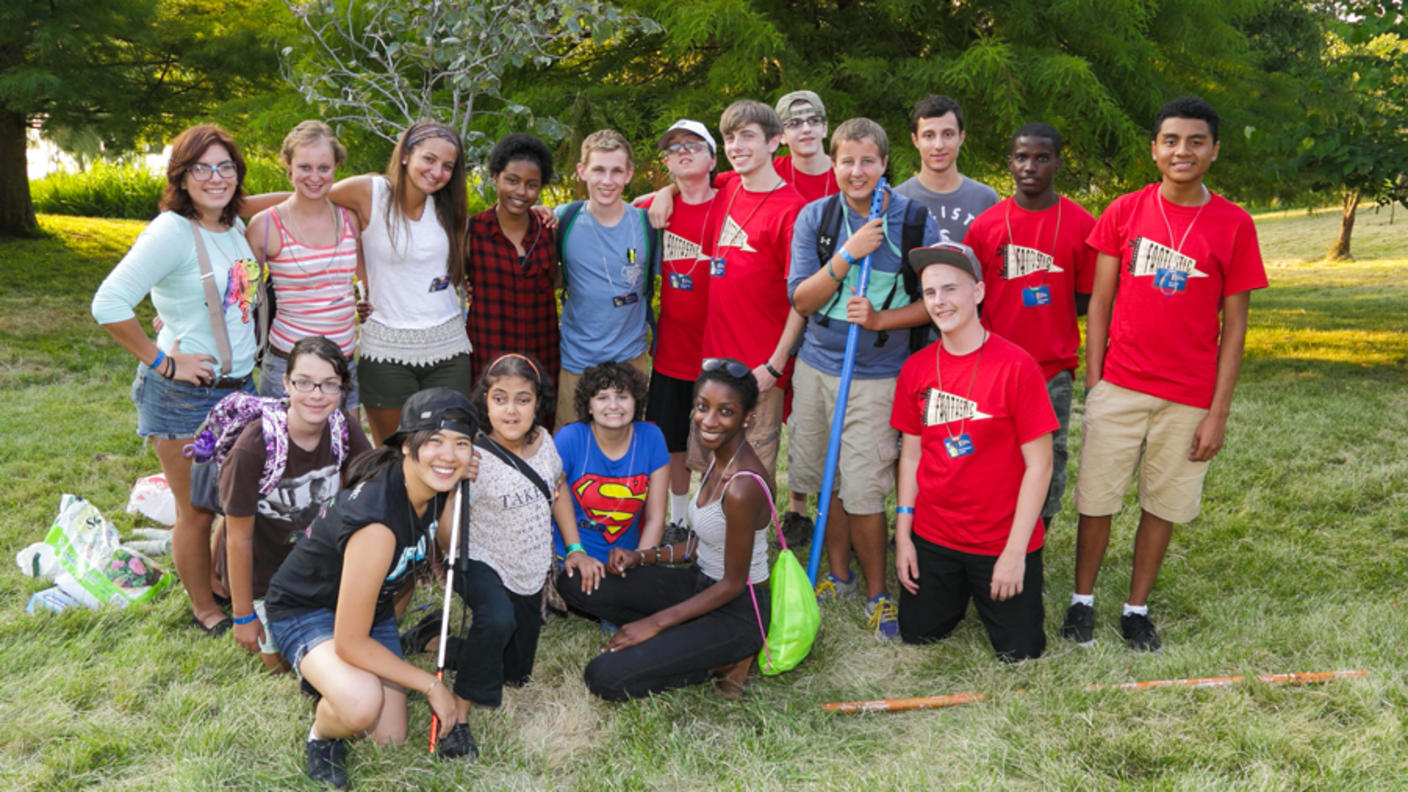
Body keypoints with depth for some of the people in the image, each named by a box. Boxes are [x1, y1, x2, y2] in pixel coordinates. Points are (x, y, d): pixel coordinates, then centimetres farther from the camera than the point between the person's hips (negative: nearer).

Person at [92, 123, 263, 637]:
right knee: (197, 512, 7)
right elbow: (109, 304, -24)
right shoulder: (171, 232, -17)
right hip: (183, 395, -7)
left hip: (238, 386, 7)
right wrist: (163, 361, -19)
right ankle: (204, 609, 27)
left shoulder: (236, 227, 7)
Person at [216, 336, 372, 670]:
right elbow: (239, 539, -19)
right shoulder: (254, 448, -30)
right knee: (283, 661, 11)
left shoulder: (345, 430, -17)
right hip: (263, 573, -4)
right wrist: (243, 616, -10)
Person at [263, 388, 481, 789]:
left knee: (390, 740, 2)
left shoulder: (435, 484, -17)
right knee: (362, 705, -34)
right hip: (304, 609, -7)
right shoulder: (376, 524, -39)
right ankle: (321, 736, -1)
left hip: (373, 605, 7)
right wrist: (431, 685, -22)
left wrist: (460, 486, -16)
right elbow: (351, 643, -32)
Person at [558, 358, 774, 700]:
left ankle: (726, 658, -1)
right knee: (575, 582, 0)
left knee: (605, 678, -17)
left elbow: (733, 585, -19)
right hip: (702, 582, 9)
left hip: (737, 611, -9)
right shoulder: (720, 458, -1)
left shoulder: (742, 487, -28)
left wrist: (655, 623, -15)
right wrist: (643, 556, -1)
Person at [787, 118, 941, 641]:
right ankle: (838, 576, 32)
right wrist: (848, 253, -17)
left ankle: (877, 593, 15)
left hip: (877, 374, -3)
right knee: (830, 484, 13)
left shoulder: (916, 222, -4)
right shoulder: (815, 217, 0)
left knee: (863, 492, -5)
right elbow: (801, 300, -4)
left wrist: (880, 319, -17)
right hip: (817, 367, 3)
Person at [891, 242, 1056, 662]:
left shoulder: (1016, 366, -16)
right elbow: (911, 453, 6)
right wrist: (903, 534, 2)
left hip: (1002, 541, -3)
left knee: (1019, 651, 4)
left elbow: (1039, 463, -14)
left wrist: (1015, 552, -14)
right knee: (918, 634, 10)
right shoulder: (916, 367, -1)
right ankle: (959, 589, 37)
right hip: (932, 536, 4)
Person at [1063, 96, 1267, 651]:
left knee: (1164, 506, 9)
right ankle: (1082, 601, 23)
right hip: (1119, 387, 0)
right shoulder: (1125, 211, 1)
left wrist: (1218, 412, -4)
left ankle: (1137, 610, 25)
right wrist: (1093, 382, -2)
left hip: (1190, 398, 0)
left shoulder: (1234, 225, -2)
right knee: (1096, 499, 5)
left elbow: (1234, 325, -1)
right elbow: (1099, 303, 3)